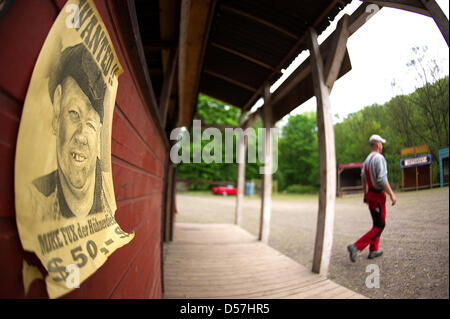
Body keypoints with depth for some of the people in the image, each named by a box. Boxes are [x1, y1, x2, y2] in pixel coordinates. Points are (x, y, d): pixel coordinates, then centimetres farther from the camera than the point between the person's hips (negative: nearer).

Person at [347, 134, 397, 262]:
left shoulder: (367, 159, 11)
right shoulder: (379, 158, -16)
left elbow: (363, 177, 14)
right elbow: (382, 179, -24)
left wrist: (365, 194, 20)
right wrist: (392, 194, -19)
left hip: (370, 194, 9)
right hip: (378, 196, -9)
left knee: (377, 223, 19)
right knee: (379, 227, -4)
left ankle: (373, 251, 23)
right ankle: (356, 246, -12)